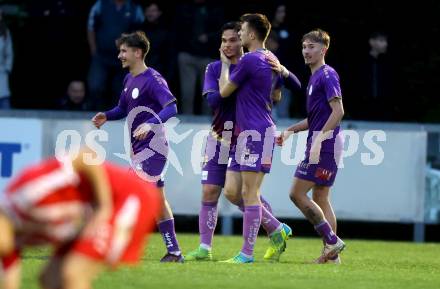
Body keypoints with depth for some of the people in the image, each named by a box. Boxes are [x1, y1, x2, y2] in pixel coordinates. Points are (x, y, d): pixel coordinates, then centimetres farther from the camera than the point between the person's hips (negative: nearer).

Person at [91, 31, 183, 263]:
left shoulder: (152, 79, -15)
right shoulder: (129, 79, 14)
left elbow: (171, 108, -26)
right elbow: (123, 109, 25)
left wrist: (150, 124, -40)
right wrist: (106, 116, 4)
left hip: (152, 148, -10)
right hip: (139, 148, 10)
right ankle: (174, 251, 15)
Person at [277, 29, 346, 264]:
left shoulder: (327, 75, -10)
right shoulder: (314, 77, 19)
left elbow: (338, 111, -19)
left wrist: (319, 140, -24)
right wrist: (289, 131, 22)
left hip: (325, 142, -10)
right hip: (318, 142, 10)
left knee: (298, 193, -11)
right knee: (320, 198, 9)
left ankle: (332, 241, -9)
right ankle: (332, 253, 9)